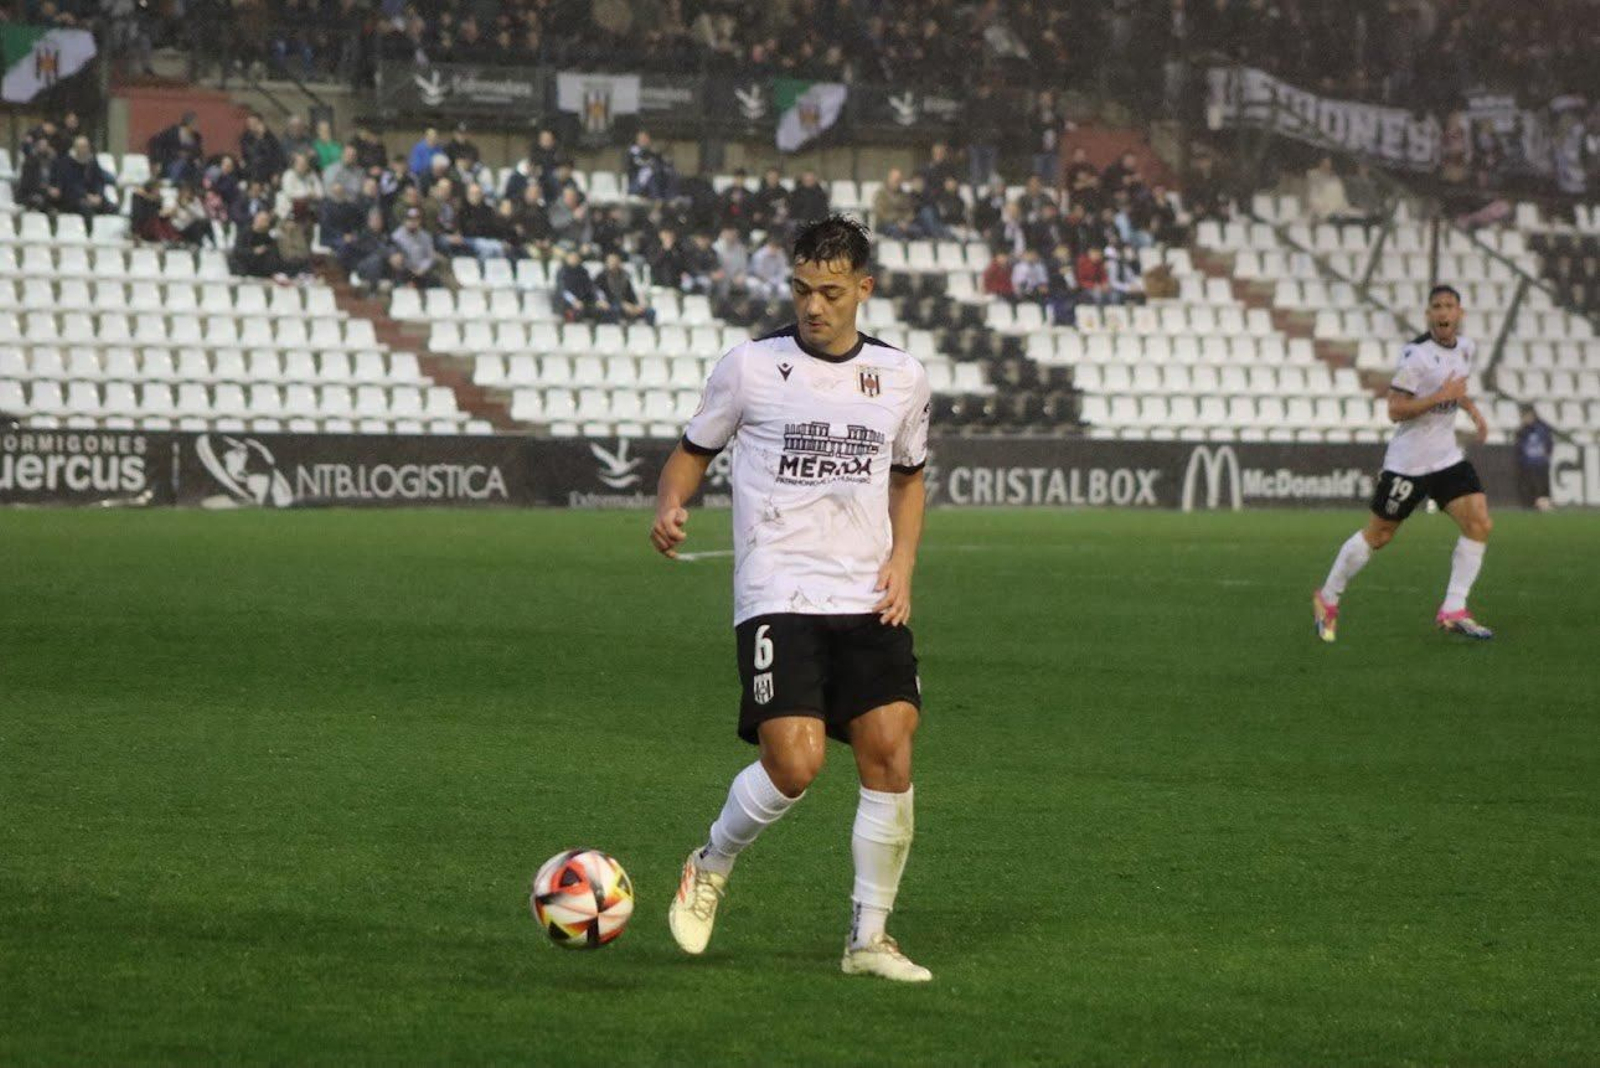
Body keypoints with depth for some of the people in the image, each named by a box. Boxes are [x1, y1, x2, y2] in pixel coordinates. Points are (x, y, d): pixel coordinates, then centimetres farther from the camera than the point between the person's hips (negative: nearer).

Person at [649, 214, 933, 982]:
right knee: (794, 761, -17)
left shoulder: (900, 377, 10)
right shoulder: (751, 366, 0)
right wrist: (670, 507, -12)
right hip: (778, 599, -3)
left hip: (868, 601, 3)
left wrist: (902, 563, 9)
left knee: (890, 752, -9)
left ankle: (869, 937, 4)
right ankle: (710, 868, 13)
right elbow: (693, 450, 10)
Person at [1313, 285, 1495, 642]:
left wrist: (1472, 409, 13)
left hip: (1447, 457, 7)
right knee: (1377, 535, 3)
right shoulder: (1417, 354, -18)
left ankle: (1453, 611, -7)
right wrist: (1441, 396, -25)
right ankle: (1328, 599, 22)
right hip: (1408, 462, -7)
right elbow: (1395, 411, -20)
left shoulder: (1466, 348, 7)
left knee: (1480, 525, -10)